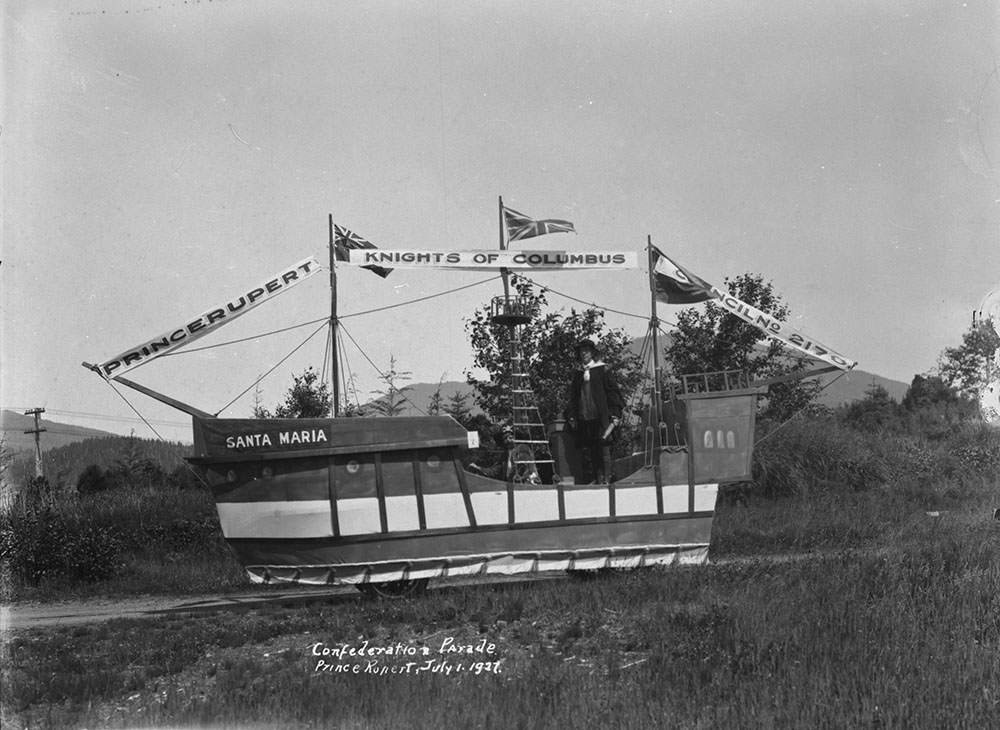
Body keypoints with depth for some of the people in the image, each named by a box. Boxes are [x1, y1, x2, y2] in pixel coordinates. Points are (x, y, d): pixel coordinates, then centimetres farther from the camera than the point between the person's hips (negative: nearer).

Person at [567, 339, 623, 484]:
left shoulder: (602, 370, 4)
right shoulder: (578, 374, 17)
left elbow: (613, 392, 0)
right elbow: (573, 396, 20)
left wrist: (615, 414, -8)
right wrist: (572, 416, 10)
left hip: (601, 417, -4)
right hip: (584, 419, 5)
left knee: (603, 449, -9)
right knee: (591, 453, 2)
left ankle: (606, 479, -10)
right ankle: (598, 480, 5)